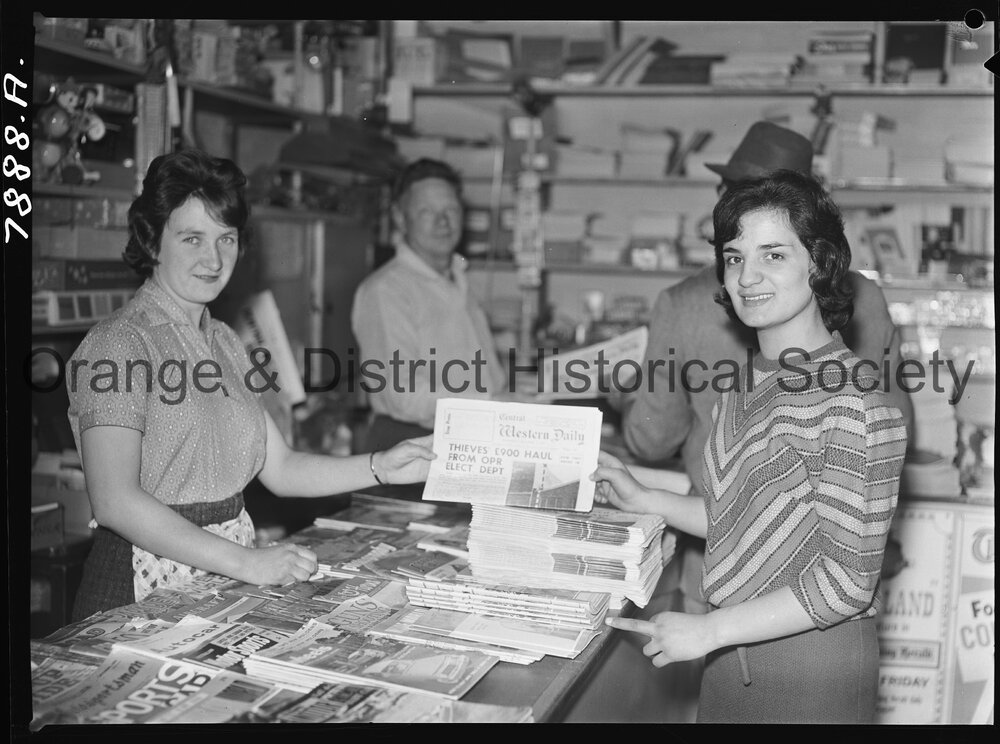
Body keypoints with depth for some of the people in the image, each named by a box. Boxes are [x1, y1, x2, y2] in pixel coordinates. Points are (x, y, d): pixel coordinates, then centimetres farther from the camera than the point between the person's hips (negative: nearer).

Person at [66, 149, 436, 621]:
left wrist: (380, 468, -2)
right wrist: (244, 562, -23)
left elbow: (280, 469, 10)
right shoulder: (120, 343, -11)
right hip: (149, 586, -6)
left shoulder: (223, 341, 14)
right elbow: (115, 501, -19)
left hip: (230, 573, 6)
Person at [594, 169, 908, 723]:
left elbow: (846, 583, -20)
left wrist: (710, 629, -19)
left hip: (815, 671, -7)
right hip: (729, 660, 7)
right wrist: (645, 501, 6)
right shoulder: (745, 385, 3)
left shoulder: (855, 405, -20)